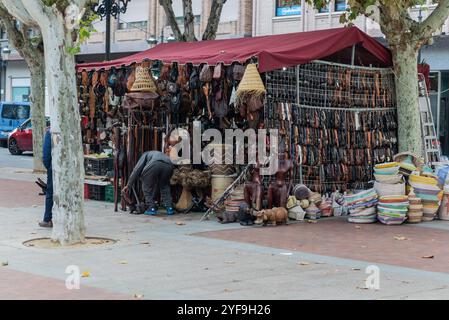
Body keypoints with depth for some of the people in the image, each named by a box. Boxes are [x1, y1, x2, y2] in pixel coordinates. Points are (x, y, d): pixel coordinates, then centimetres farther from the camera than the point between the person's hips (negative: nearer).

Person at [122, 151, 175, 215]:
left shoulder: (146, 154, 35)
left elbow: (137, 170, 24)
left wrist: (128, 185, 27)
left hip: (155, 164, -4)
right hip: (169, 166, 4)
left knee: (147, 186, 17)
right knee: (165, 187, 27)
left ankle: (151, 208, 11)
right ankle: (169, 208, 17)